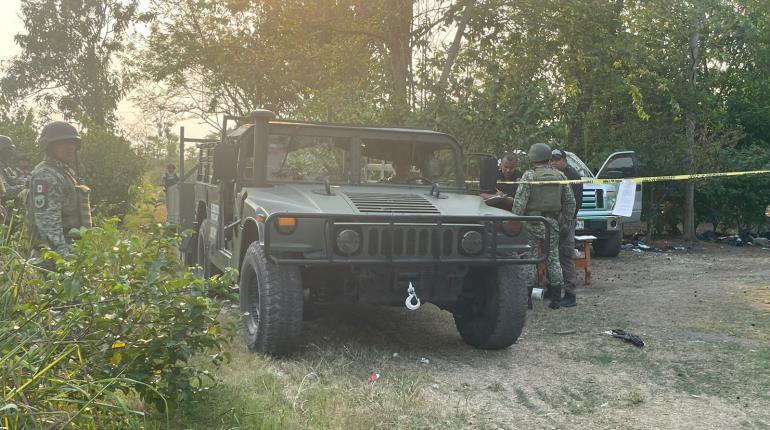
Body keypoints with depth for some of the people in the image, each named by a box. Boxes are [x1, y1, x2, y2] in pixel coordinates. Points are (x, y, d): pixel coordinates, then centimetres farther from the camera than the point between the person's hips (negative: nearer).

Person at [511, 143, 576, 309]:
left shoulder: (529, 176, -8)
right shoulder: (560, 176, 8)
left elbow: (519, 202, -14)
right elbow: (570, 202, 12)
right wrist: (566, 220, 20)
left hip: (532, 223, -5)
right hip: (552, 222, 5)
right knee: (553, 259, 11)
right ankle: (556, 299, 13)